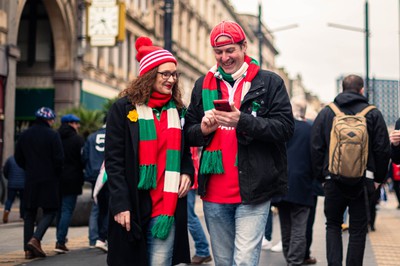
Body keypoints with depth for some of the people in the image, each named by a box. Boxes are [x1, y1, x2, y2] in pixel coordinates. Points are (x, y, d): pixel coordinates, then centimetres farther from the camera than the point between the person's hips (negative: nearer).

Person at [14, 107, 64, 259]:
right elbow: (59, 159, -12)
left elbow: (18, 158, 12)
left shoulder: (25, 135, 7)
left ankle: (28, 249, 6)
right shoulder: (52, 135, -9)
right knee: (50, 211, 4)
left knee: (30, 213, 9)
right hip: (49, 180, -5)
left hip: (30, 180, 5)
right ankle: (35, 239, -17)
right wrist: (56, 173, 5)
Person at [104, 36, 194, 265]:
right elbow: (114, 161, -6)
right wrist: (120, 204, -13)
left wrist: (187, 173, 1)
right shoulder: (124, 109, -1)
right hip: (132, 205, -3)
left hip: (168, 205, 3)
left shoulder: (178, 110, 14)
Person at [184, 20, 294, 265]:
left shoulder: (270, 82, 1)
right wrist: (203, 129, -8)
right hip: (214, 194, 4)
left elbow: (285, 127, -8)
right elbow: (189, 133, 15)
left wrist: (242, 121, -21)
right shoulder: (203, 85, 13)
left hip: (252, 191, -4)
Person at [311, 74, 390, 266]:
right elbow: (383, 150, 1)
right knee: (358, 229, 7)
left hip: (333, 180, 1)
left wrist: (321, 177, 12)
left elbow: (316, 148, 5)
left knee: (333, 225, 14)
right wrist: (378, 178, 11)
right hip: (363, 179, -1)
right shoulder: (373, 114, 1)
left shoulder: (326, 113, 4)